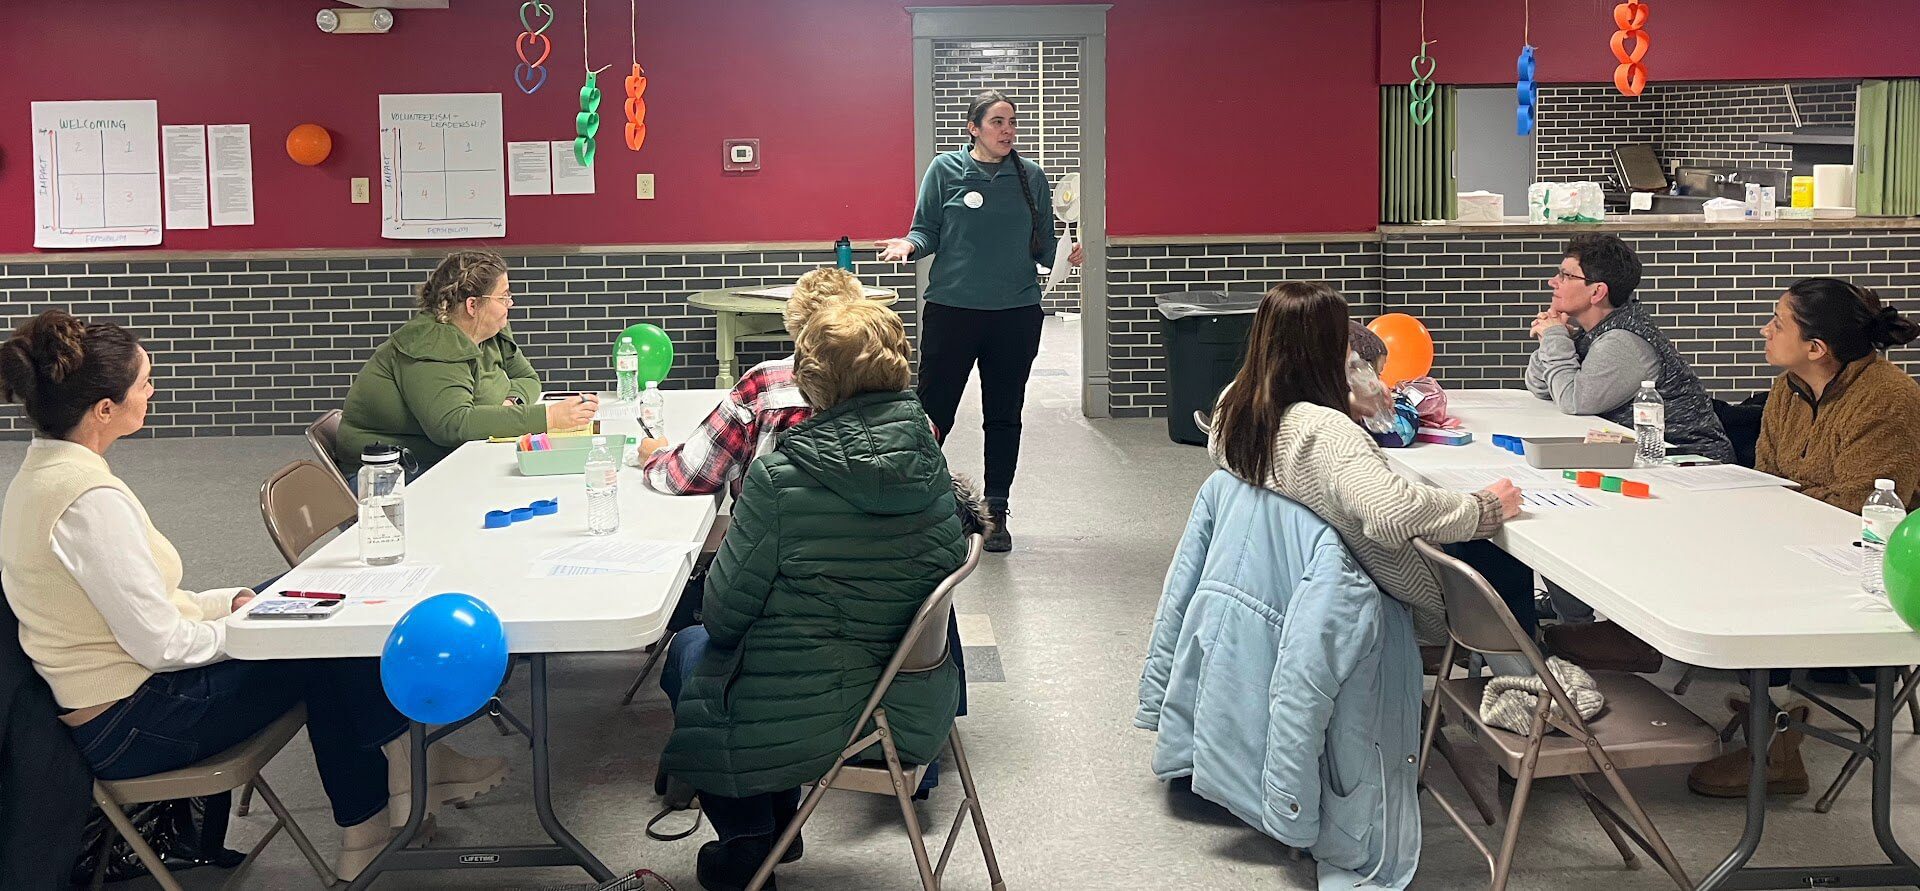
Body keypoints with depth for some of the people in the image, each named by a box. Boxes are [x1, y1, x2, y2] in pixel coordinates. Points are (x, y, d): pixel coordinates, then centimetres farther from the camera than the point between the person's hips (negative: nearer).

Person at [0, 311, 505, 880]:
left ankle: (365, 831, 15)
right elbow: (159, 642, -23)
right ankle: (405, 768, 24)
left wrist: (232, 602, 7)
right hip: (130, 726, -9)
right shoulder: (90, 498, -26)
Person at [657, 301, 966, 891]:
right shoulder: (928, 460, -6)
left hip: (806, 723, -6)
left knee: (689, 649, 24)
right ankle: (775, 824, 40)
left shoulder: (780, 479, -23)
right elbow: (949, 560, 6)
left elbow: (724, 613, -14)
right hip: (908, 705, 6)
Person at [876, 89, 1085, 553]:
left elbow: (1043, 246, 9)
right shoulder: (945, 170, 0)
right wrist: (908, 245, -18)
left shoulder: (1032, 177, 6)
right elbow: (927, 233, 3)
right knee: (933, 413, -1)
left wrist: (1066, 254, -11)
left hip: (1016, 314, 2)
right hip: (952, 309, -2)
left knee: (1004, 417, 10)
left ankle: (996, 515, 21)